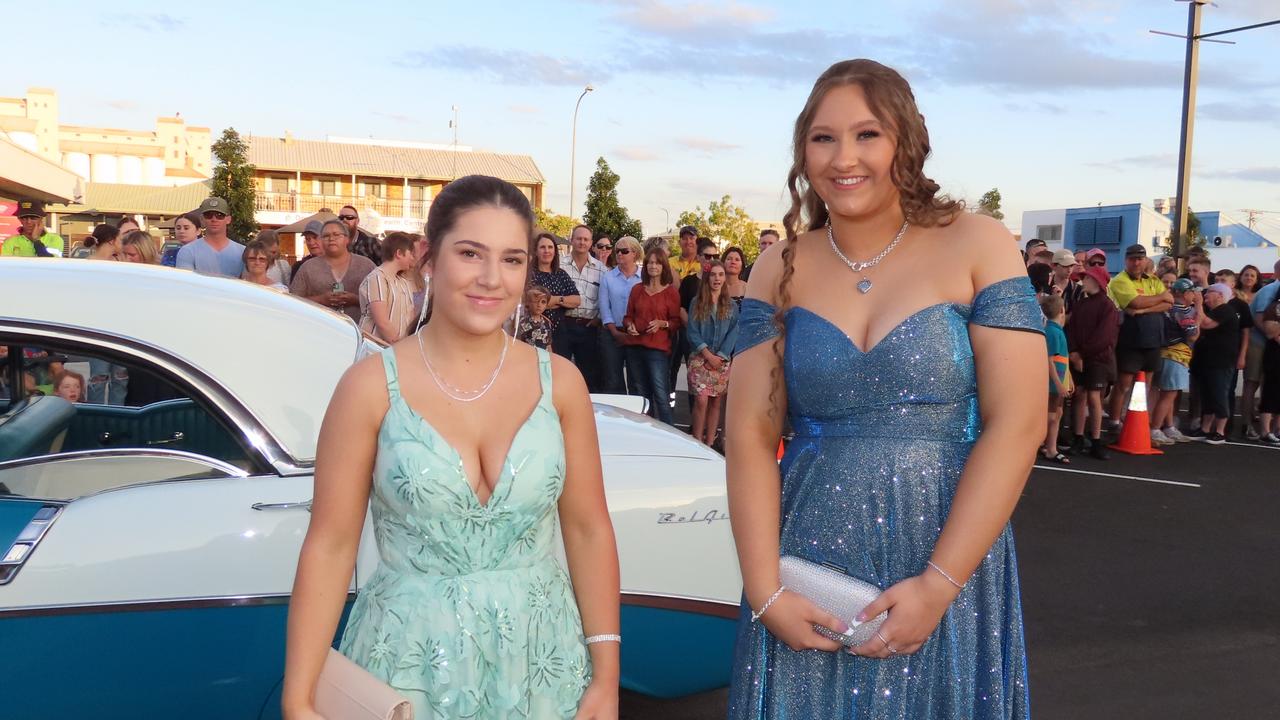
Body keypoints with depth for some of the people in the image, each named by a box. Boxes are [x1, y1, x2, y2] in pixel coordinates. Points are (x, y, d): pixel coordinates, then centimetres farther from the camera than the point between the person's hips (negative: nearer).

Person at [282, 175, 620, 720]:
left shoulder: (559, 382, -3)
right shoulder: (371, 386, -9)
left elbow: (588, 529, 1)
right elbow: (330, 546, -7)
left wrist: (606, 676, -1)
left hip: (541, 662, 2)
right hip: (412, 666, -2)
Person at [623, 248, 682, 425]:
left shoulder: (671, 292, 1)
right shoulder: (637, 289, 12)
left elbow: (676, 321, 2)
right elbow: (628, 316, 17)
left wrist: (662, 323, -16)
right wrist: (629, 325, -4)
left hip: (658, 349, -4)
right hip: (635, 347, 4)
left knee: (661, 395, -11)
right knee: (641, 395, 9)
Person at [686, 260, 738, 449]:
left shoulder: (731, 305, 8)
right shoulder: (696, 302, 3)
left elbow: (733, 333, 2)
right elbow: (693, 332, -2)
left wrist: (720, 356, -9)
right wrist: (709, 355, -10)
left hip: (722, 361, 2)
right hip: (700, 359, -2)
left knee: (715, 402, 4)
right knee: (701, 401, -11)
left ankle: (710, 443, 11)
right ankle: (697, 442, -4)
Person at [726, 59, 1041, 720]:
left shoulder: (976, 248, -4)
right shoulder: (779, 272, 2)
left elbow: (1017, 425, -9)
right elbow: (751, 435, -2)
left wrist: (938, 585, -14)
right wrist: (765, 592, -10)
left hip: (947, 569, -2)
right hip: (805, 572, 2)